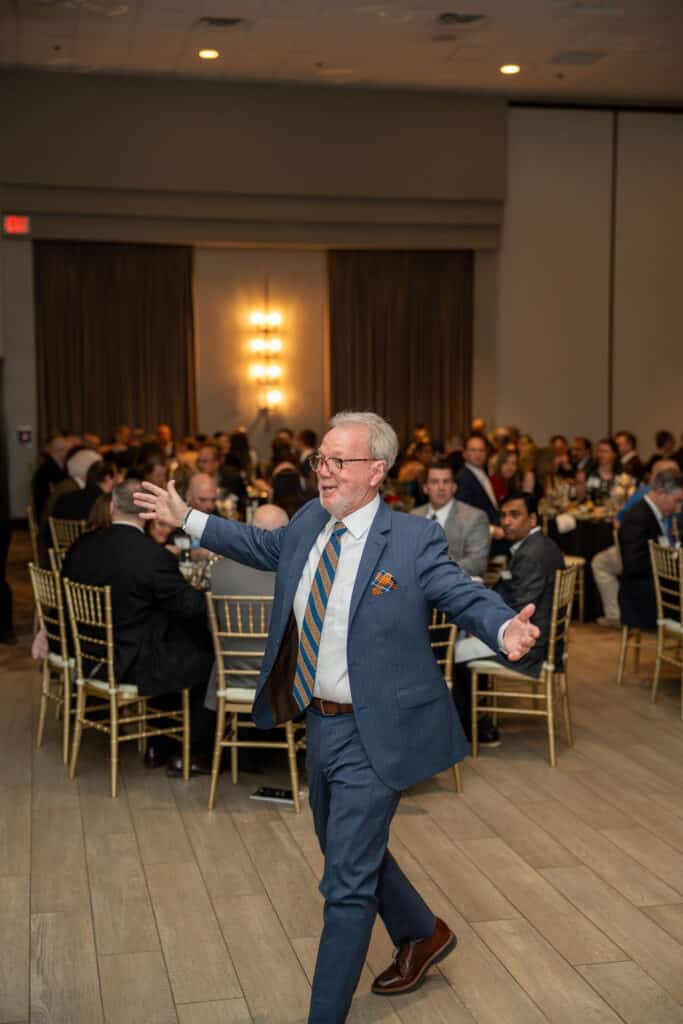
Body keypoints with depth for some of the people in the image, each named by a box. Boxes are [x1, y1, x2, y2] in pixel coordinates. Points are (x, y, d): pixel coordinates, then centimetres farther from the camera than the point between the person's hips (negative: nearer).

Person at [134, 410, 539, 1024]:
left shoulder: (413, 540, -17)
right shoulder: (310, 524, 2)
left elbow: (467, 596, -20)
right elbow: (263, 545, 20)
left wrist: (506, 631, -43)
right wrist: (186, 518, 22)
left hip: (373, 734, -8)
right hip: (321, 721, 8)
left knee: (347, 882, -2)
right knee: (348, 851, 26)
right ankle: (423, 936, 51)